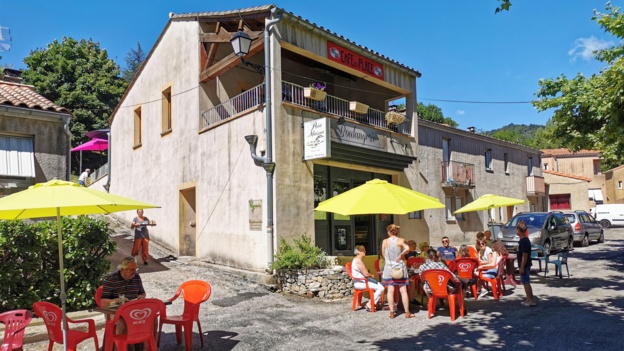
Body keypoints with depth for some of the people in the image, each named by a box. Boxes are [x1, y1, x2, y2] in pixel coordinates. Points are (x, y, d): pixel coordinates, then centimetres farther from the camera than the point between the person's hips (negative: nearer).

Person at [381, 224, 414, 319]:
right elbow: (407, 248, -23)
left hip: (389, 267, 1)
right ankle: (407, 312, 9)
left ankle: (392, 312, 6)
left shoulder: (385, 241, -2)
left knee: (390, 290, 4)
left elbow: (384, 256, 3)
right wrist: (400, 255, -10)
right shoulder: (401, 240, -4)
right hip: (400, 267, 0)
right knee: (403, 290, 5)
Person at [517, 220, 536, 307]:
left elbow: (525, 255, -22)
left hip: (524, 266, -10)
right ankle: (529, 299, 22)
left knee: (526, 283, -2)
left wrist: (522, 267, -21)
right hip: (524, 265, 10)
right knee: (525, 282, 15)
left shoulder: (524, 241, -20)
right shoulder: (524, 240, 10)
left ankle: (530, 300, 4)